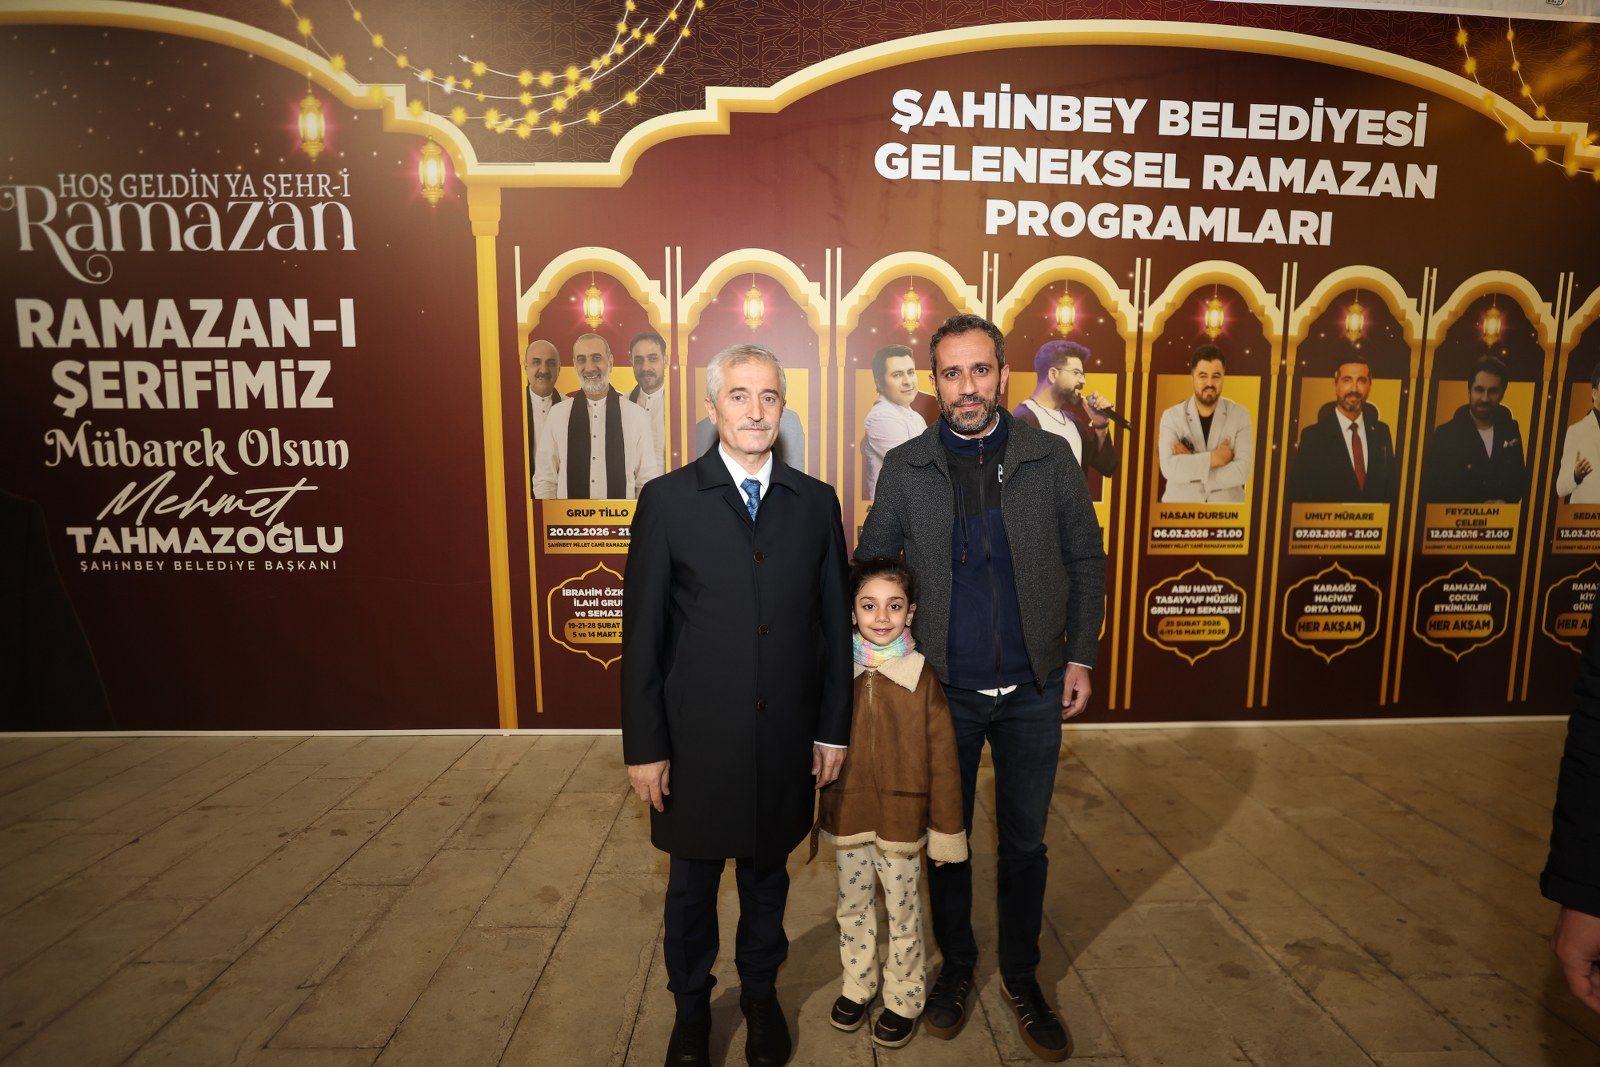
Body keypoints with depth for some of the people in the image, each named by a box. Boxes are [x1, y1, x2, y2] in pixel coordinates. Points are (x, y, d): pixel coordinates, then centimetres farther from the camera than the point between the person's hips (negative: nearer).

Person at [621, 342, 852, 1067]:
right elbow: (642, 633, -6)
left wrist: (833, 729, 3)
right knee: (692, 886, 17)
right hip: (696, 740, -1)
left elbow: (835, 624, 4)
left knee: (767, 878, 20)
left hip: (785, 741, 2)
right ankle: (691, 1008, 42)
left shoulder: (816, 502, 1)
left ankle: (761, 994, 44)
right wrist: (644, 746, -6)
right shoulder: (667, 500, -6)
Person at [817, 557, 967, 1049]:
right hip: (848, 814, 3)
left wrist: (946, 832, -6)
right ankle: (856, 987, 41)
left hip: (902, 817, -2)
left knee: (903, 910, 14)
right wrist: (814, 812, 10)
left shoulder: (922, 676, -13)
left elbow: (943, 759, -9)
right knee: (852, 907, 19)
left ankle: (904, 999, 35)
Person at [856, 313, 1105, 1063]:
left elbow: (1085, 561, 3)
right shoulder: (905, 467, -3)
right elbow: (872, 568, 4)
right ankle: (956, 967, 38)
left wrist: (1080, 655, 0)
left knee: (1024, 841, 15)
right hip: (943, 688, 0)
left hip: (1033, 690, 0)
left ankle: (1021, 977, 37)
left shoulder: (1051, 458, -3)